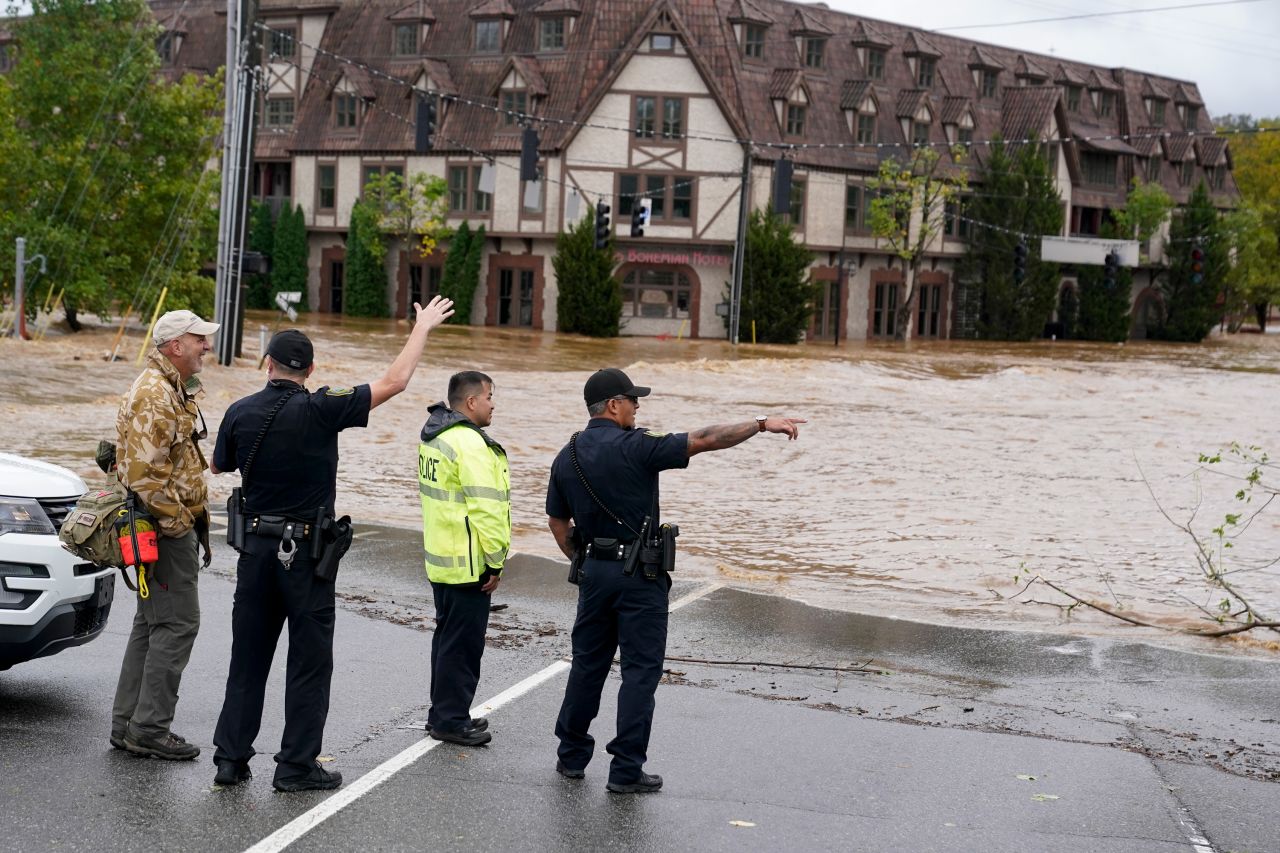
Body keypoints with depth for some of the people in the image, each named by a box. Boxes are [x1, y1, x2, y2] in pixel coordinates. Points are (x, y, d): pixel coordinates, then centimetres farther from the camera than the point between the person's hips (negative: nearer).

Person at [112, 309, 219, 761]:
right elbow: (143, 472, -24)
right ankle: (149, 728, -4)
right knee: (177, 623, -8)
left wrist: (191, 517, 20)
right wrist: (176, 522, -19)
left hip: (174, 524, 11)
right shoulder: (154, 395, -17)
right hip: (166, 528, -11)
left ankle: (128, 723, 20)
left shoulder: (175, 391, 17)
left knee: (152, 623, 14)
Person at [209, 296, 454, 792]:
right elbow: (394, 382, -9)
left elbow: (218, 466, 17)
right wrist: (422, 327, 2)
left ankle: (231, 757, 12)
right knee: (309, 662, 4)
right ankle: (297, 765, 6)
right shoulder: (320, 410, -13)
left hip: (256, 546, 4)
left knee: (248, 657, 12)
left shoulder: (240, 413, -1)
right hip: (306, 551, -4)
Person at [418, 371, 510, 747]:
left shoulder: (434, 436, 12)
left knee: (448, 637, 18)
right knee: (463, 642, -2)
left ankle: (444, 713, 27)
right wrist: (495, 562, -17)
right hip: (468, 564, -10)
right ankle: (451, 720, 4)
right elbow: (485, 509, -23)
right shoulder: (470, 444, -20)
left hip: (441, 560, 10)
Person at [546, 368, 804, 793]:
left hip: (594, 570, 6)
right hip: (640, 573, -6)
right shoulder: (635, 447, -15)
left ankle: (572, 756, 23)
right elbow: (704, 440, -19)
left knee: (588, 663, 16)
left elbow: (557, 522, 12)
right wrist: (762, 423, -14)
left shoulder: (566, 458, 5)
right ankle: (626, 770, 1)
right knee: (641, 670, 1)